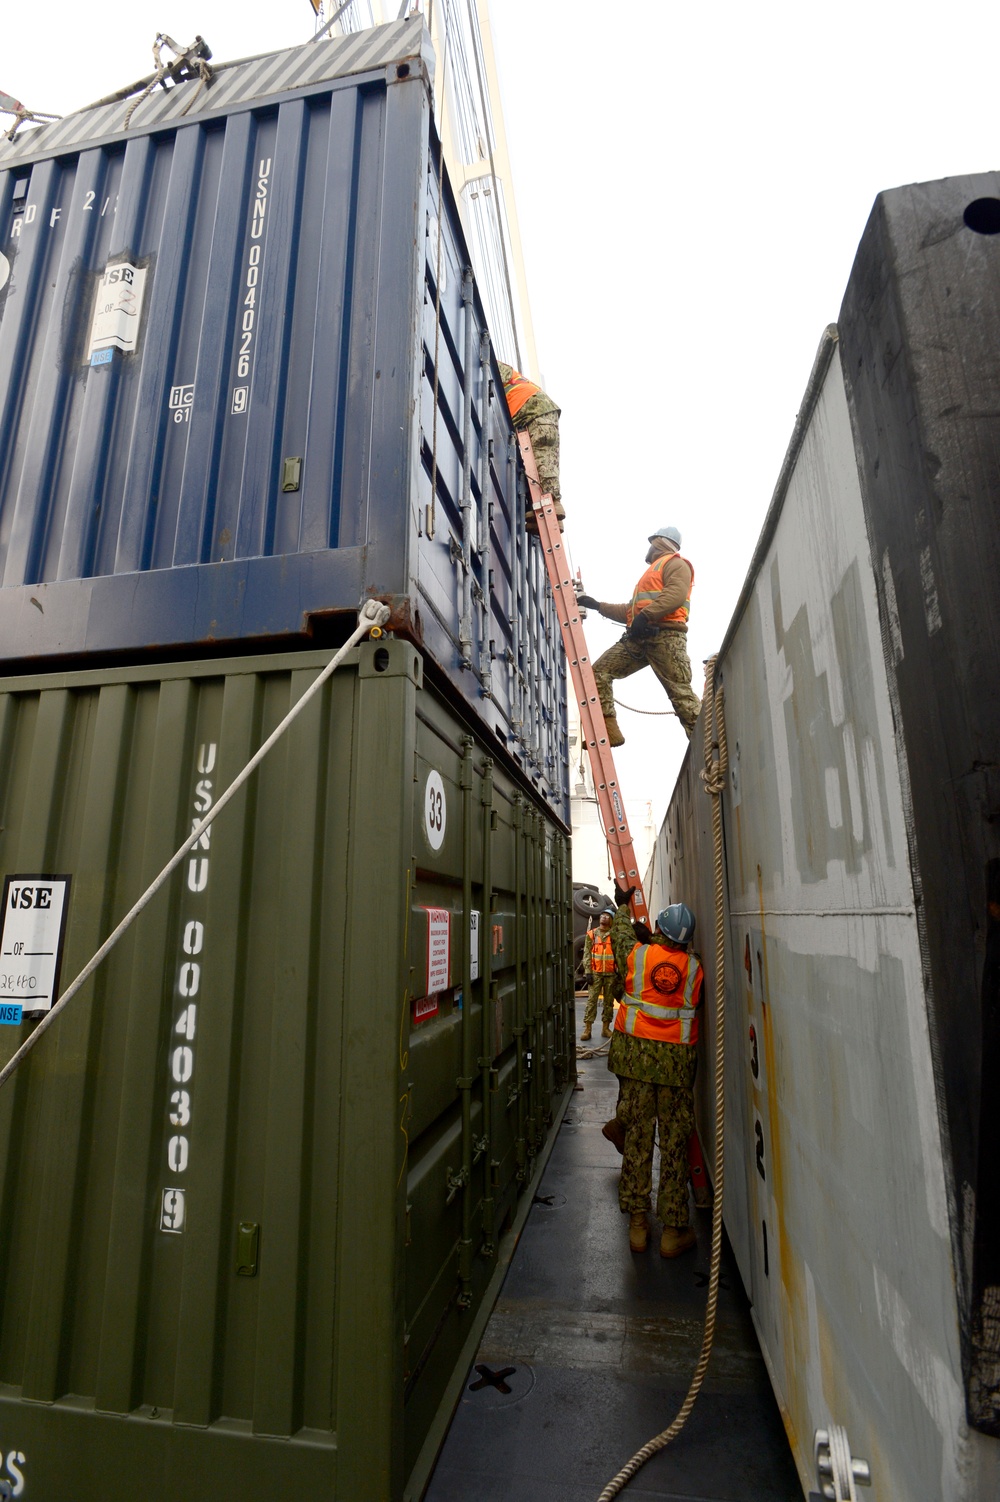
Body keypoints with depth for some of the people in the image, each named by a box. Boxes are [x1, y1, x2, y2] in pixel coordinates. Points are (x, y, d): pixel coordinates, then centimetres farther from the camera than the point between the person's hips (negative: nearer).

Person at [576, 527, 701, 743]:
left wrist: (646, 615, -23)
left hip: (665, 636, -9)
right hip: (639, 637, 9)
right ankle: (609, 731, -14)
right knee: (600, 670, -6)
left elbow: (677, 593, -14)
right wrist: (597, 605, 31)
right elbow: (630, 611, 37)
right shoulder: (652, 571, 37)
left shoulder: (675, 563, 9)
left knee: (681, 692, -14)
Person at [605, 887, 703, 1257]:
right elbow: (696, 1004, 13)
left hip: (636, 1053, 0)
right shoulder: (694, 967, -2)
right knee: (675, 1143, 7)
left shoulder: (637, 955, -4)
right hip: (677, 1059, 0)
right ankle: (673, 1230, 16)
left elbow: (620, 935, 16)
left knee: (637, 1136, 9)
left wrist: (623, 907, 34)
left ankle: (637, 1222, 18)